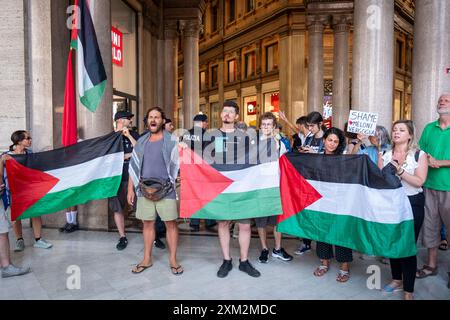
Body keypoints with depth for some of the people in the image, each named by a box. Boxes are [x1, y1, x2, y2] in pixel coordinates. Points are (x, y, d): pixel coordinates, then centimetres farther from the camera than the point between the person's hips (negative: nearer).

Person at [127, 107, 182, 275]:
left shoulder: (170, 141, 1)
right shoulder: (141, 141, 11)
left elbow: (176, 166, -2)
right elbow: (134, 166, 13)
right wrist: (130, 189, 8)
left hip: (166, 190, -3)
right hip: (144, 189, 3)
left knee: (170, 223, 1)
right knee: (148, 223, 11)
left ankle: (173, 260, 14)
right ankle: (147, 259, 24)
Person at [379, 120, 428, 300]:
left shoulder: (419, 155, -3)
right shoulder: (385, 155, 6)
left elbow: (419, 182, -14)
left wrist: (399, 170, -21)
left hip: (412, 204, -3)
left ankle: (408, 291, 10)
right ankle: (397, 279, 32)